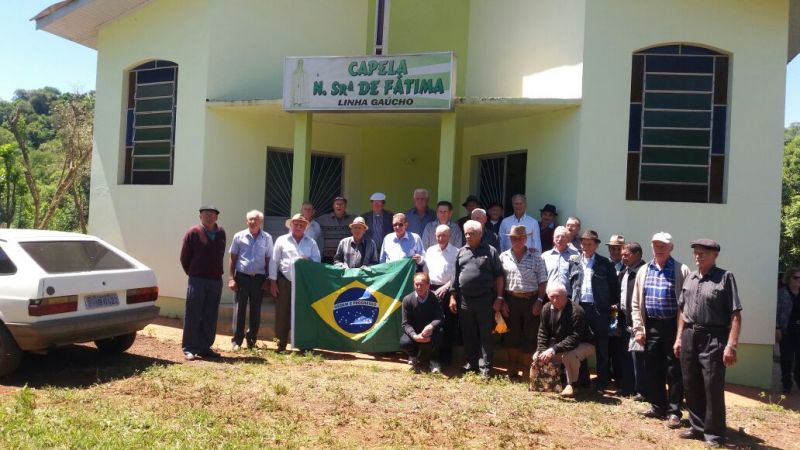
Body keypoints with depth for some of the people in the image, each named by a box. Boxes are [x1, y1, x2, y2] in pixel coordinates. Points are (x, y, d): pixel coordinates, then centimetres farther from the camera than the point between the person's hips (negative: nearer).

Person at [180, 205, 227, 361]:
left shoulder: (221, 233, 7)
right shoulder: (193, 232, -5)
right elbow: (184, 257, 0)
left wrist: (217, 272, 11)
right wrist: (192, 273, 7)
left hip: (216, 281, 4)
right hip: (197, 281, -4)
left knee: (210, 317, 9)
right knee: (193, 316, -1)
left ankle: (205, 347, 17)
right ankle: (189, 349, 4)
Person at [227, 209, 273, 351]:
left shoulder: (267, 238, 4)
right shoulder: (239, 236, 2)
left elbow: (269, 260, 7)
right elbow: (233, 259, 5)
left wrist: (268, 280, 2)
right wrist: (231, 278, -2)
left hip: (259, 277, 1)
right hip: (242, 276, -1)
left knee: (256, 310, 7)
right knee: (239, 308, -1)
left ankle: (252, 339, 18)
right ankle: (236, 340, 7)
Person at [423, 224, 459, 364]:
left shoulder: (456, 252, 0)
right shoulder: (430, 251, 14)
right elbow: (425, 271, 15)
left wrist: (446, 287, -14)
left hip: (447, 291, -3)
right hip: (431, 290, 4)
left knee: (448, 324, -1)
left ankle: (446, 356, 10)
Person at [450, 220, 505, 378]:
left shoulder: (490, 251, -1)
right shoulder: (461, 252, 10)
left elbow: (498, 276, -1)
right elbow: (455, 276, 13)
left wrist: (499, 298, -6)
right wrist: (453, 296, 8)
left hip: (485, 299, -4)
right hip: (465, 299, 4)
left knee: (485, 334, 1)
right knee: (468, 334, 12)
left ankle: (485, 366, 7)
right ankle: (471, 362, 24)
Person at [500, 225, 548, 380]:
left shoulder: (535, 257, 1)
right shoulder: (504, 257, 5)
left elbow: (542, 281, 0)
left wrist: (539, 301, -8)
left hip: (531, 301, -1)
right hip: (511, 300, 1)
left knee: (529, 337, 2)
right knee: (511, 336, 10)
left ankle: (526, 373, 15)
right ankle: (512, 371, 24)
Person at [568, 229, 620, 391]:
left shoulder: (605, 263, 1)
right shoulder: (574, 263, 9)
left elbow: (614, 286, 3)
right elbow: (569, 284, 12)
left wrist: (611, 305, 0)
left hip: (599, 309, -3)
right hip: (579, 307, 3)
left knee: (601, 347, 4)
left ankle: (602, 382, 13)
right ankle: (582, 379, 21)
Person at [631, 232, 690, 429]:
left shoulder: (682, 271, -4)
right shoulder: (644, 271, 8)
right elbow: (636, 303, 10)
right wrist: (638, 328, 4)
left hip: (673, 325, -4)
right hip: (651, 325, 4)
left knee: (674, 371, 2)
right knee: (652, 369, 11)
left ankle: (674, 411, 11)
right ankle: (657, 406, 25)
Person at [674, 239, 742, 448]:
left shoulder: (725, 277, -7)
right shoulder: (690, 278, 11)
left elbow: (735, 314, -12)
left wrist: (731, 345, -18)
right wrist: (679, 337, 13)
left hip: (713, 337, -6)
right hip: (689, 336, 6)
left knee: (713, 387, 0)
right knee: (691, 386, 13)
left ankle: (714, 433, 13)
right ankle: (697, 427, 27)